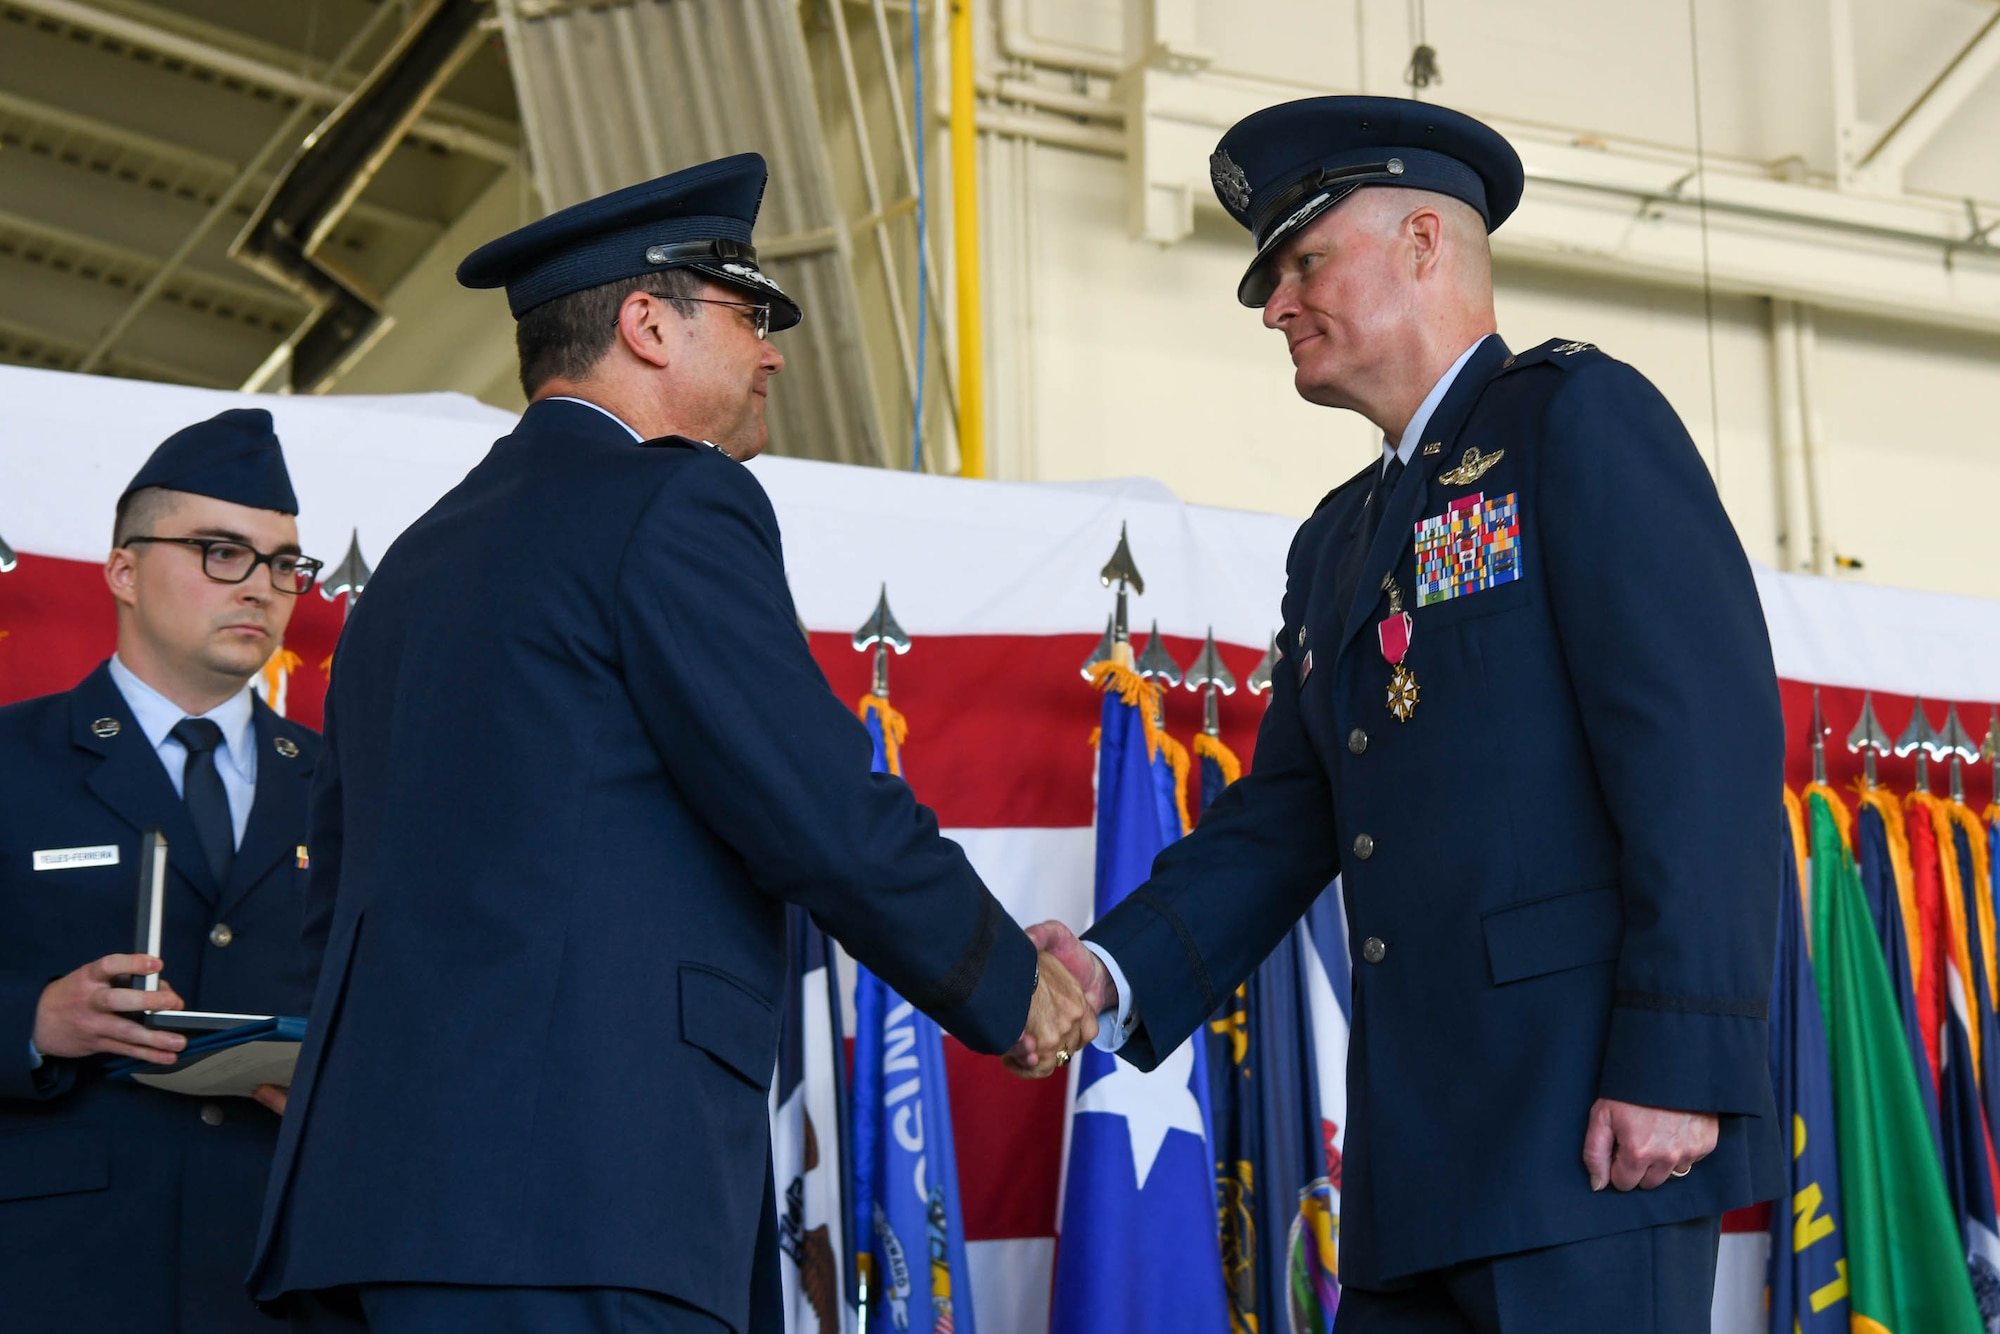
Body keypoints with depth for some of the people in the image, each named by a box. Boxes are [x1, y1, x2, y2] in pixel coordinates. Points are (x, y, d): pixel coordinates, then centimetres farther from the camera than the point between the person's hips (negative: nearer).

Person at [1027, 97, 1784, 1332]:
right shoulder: (1336, 540, 24)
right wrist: (1118, 967, 0)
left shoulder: (1577, 416, -1)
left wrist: (1679, 1057, -19)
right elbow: (1284, 821, 18)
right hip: (1420, 1151, 8)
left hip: (1594, 1124, -8)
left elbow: (1707, 735, -11)